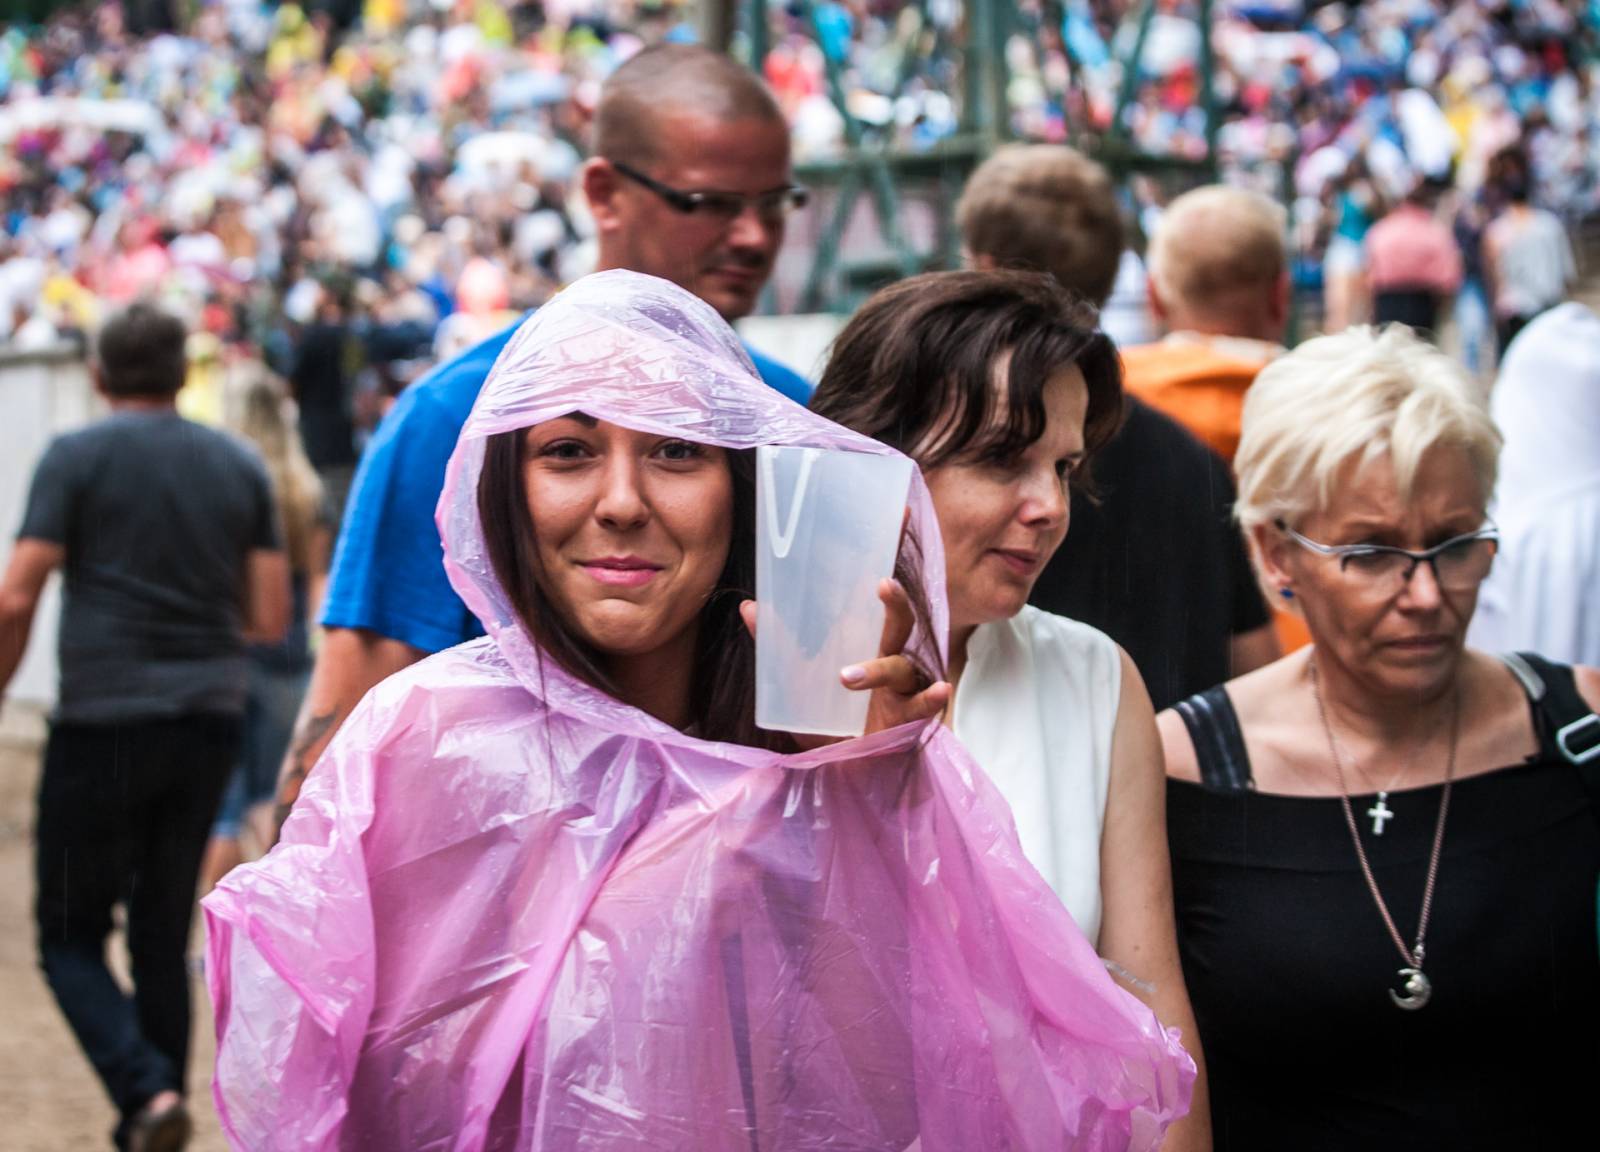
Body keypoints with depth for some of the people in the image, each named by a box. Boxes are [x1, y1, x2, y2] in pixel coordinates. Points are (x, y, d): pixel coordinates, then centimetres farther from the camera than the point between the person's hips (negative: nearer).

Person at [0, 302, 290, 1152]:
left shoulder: (76, 458, -3)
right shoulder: (238, 466, 9)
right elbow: (269, 618, 7)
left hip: (103, 722, -4)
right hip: (209, 720, 4)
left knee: (71, 936, 6)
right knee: (163, 938, 13)